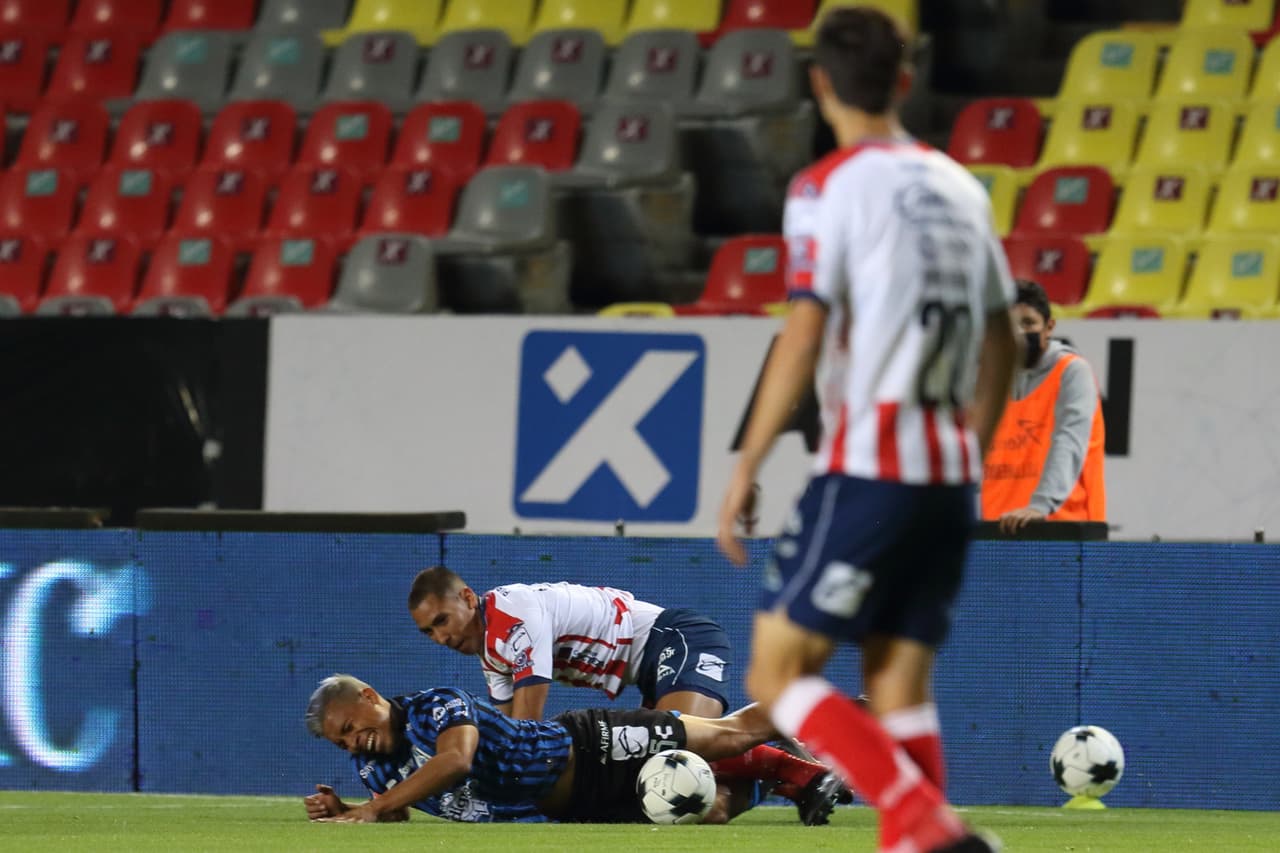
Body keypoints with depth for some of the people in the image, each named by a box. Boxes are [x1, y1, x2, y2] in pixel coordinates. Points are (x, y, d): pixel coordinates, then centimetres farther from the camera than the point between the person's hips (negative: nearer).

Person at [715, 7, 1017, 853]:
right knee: (901, 687, 9)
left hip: (867, 468, -7)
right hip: (950, 474, 7)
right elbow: (1000, 343, 18)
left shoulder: (830, 188, -6)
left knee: (777, 673, -3)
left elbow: (805, 335, -13)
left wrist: (747, 467, -9)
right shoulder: (960, 188, 13)